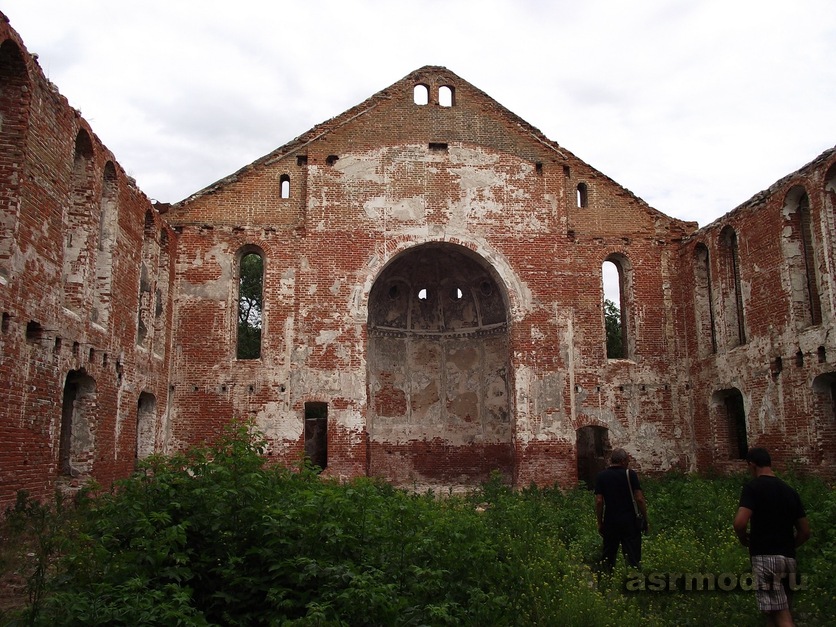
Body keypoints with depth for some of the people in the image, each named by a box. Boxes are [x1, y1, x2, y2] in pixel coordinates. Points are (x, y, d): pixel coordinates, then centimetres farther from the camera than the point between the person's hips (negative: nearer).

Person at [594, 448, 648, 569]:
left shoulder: (601, 476, 1)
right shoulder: (630, 474, -5)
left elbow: (599, 501, -3)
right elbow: (639, 499, -9)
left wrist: (600, 523, 5)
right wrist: (645, 520, 1)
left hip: (609, 522, 2)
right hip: (629, 521, -2)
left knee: (608, 557, 12)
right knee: (633, 556, 0)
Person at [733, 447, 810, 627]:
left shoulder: (753, 487, -8)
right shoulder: (790, 491, 12)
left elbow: (740, 522, -20)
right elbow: (805, 531, 14)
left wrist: (744, 540, 0)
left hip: (765, 557, -7)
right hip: (788, 558, 7)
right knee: (781, 611, 17)